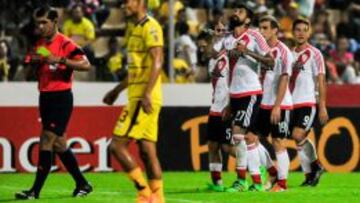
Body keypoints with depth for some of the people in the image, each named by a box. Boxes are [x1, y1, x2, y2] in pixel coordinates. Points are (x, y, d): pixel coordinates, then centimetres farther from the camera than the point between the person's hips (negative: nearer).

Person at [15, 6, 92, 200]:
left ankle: (35, 190, -13)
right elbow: (33, 72, 19)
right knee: (58, 144, 12)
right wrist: (34, 62, -3)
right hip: (45, 97, 8)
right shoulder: (39, 45, 11)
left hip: (61, 98, -8)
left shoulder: (65, 44, -11)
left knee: (47, 140, -12)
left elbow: (86, 65, -21)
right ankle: (82, 184, 23)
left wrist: (60, 60, -29)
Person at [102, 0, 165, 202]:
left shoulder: (150, 27, -10)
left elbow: (157, 62, -19)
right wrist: (117, 90, 32)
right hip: (137, 97, 9)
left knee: (117, 145, -11)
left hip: (143, 99, -9)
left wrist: (147, 94, -26)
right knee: (148, 152, 6)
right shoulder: (136, 29, 20)